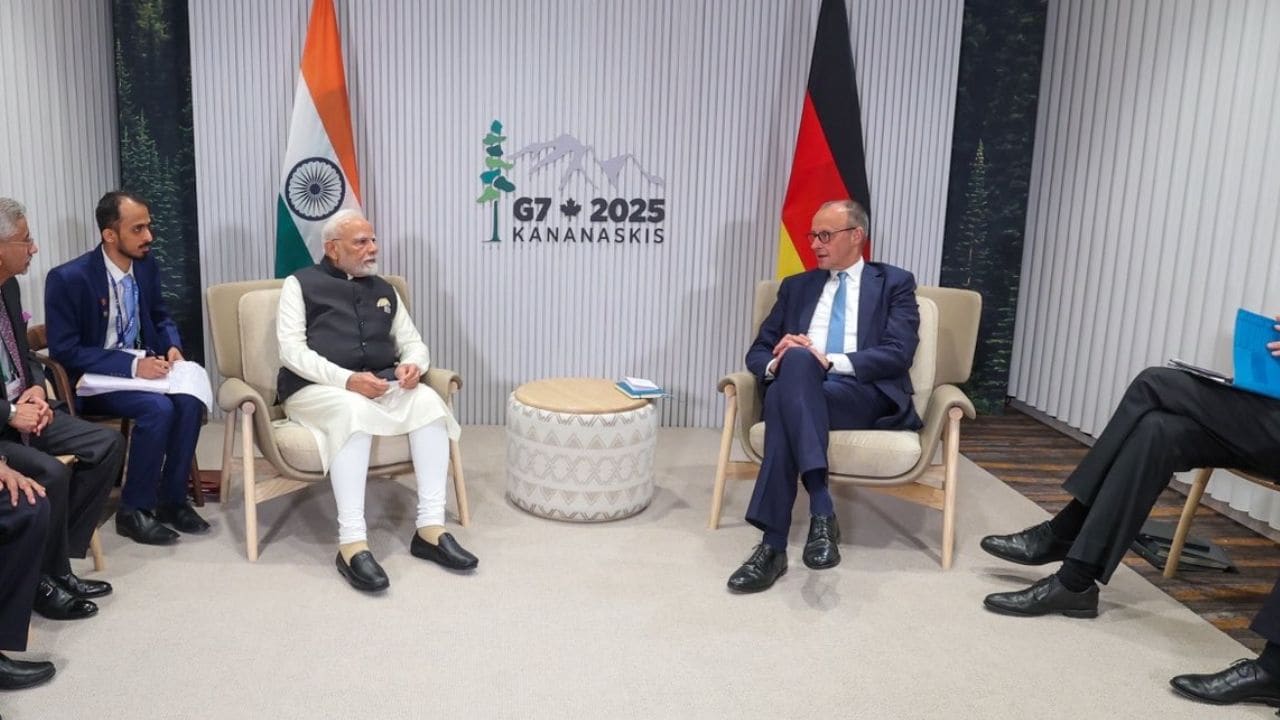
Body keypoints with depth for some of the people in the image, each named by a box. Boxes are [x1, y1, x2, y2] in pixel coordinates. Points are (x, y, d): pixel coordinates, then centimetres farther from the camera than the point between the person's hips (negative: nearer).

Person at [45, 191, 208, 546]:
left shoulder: (146, 266, 1)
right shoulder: (68, 278, -17)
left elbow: (160, 317, 16)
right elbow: (64, 351, -18)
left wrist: (172, 346, -7)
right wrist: (131, 365, -27)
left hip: (142, 365, 5)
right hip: (92, 378, -5)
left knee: (189, 400, -24)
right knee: (158, 407, -31)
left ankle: (172, 499, -8)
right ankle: (133, 509, -13)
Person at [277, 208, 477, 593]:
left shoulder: (384, 290, 21)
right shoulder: (301, 283, 7)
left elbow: (414, 342, 20)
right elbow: (292, 351, -5)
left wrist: (413, 365, -7)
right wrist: (346, 379, -21)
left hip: (380, 385, 5)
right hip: (315, 388, -4)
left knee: (428, 400, -26)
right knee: (354, 410, -38)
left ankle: (430, 528, -28)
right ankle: (352, 544, -42)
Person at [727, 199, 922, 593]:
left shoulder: (895, 283, 13)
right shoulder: (796, 287, 24)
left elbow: (898, 353, -3)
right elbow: (758, 352, 17)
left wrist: (831, 361, -16)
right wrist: (776, 364, -9)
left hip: (867, 397, -3)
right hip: (800, 391, 3)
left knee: (797, 362, -35)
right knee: (794, 361, -34)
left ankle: (774, 545, -37)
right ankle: (821, 512, -38)